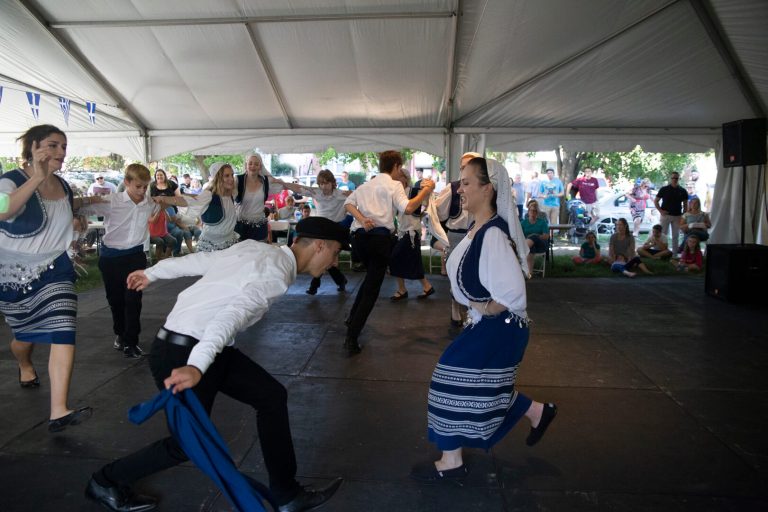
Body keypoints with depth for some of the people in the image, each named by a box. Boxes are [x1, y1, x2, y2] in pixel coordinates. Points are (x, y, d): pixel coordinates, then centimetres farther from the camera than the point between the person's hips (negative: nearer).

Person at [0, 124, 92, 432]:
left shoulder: (62, 185, 4)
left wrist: (85, 201, 16)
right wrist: (38, 178, -47)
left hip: (54, 270, 3)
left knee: (63, 332, -16)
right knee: (26, 335, 16)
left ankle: (59, 412, -19)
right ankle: (25, 367, 55)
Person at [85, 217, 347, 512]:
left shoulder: (256, 249, 8)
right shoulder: (276, 274, -19)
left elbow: (198, 260, 16)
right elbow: (234, 314, -34)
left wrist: (152, 273, 29)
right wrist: (196, 366, -45)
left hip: (201, 348, 9)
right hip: (184, 352, -9)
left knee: (272, 396, 5)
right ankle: (106, 482, 27)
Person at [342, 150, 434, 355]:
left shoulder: (366, 185, 20)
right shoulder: (394, 185, 0)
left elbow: (348, 203, 8)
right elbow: (407, 208, -16)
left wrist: (362, 219, -5)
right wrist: (426, 190, -9)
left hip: (361, 235, 7)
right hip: (380, 237, -7)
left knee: (371, 277, 29)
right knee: (372, 288, -3)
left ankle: (352, 318, 31)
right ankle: (351, 337, -9)